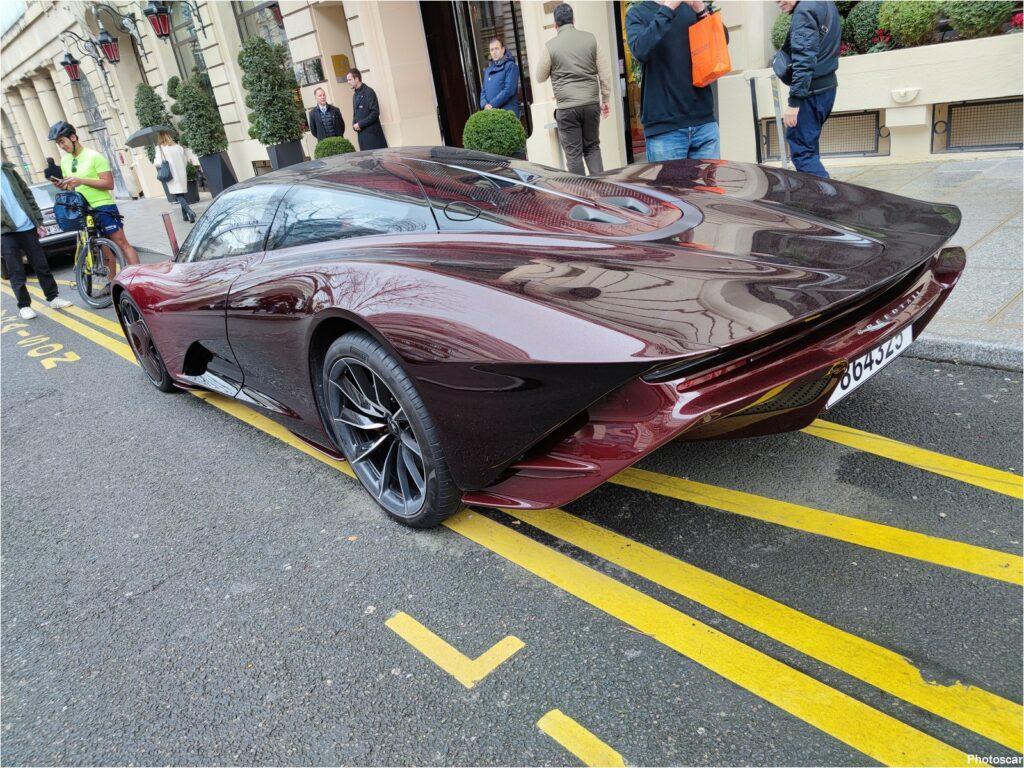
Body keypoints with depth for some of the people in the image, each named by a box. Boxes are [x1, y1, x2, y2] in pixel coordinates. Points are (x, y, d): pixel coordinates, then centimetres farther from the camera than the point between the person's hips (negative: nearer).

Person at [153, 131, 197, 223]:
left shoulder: (160, 148, -6)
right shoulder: (178, 147, 6)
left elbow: (159, 163, -11)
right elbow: (185, 162, 10)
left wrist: (154, 162, 11)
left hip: (172, 176, -4)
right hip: (182, 175, 4)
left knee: (178, 196, -3)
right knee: (182, 195, 13)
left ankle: (189, 211, -23)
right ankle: (185, 215, 13)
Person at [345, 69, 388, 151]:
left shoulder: (369, 92, -7)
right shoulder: (355, 95, 17)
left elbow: (375, 113, -14)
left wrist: (360, 124, -15)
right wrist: (354, 124, 3)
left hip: (372, 134, -7)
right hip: (362, 134, 7)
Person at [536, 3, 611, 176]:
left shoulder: (550, 46, -3)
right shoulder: (590, 39, 3)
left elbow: (540, 78, 8)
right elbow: (604, 73, 6)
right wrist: (605, 100, 15)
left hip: (567, 107, -3)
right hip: (591, 103, 3)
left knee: (573, 154, 3)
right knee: (592, 148, 15)